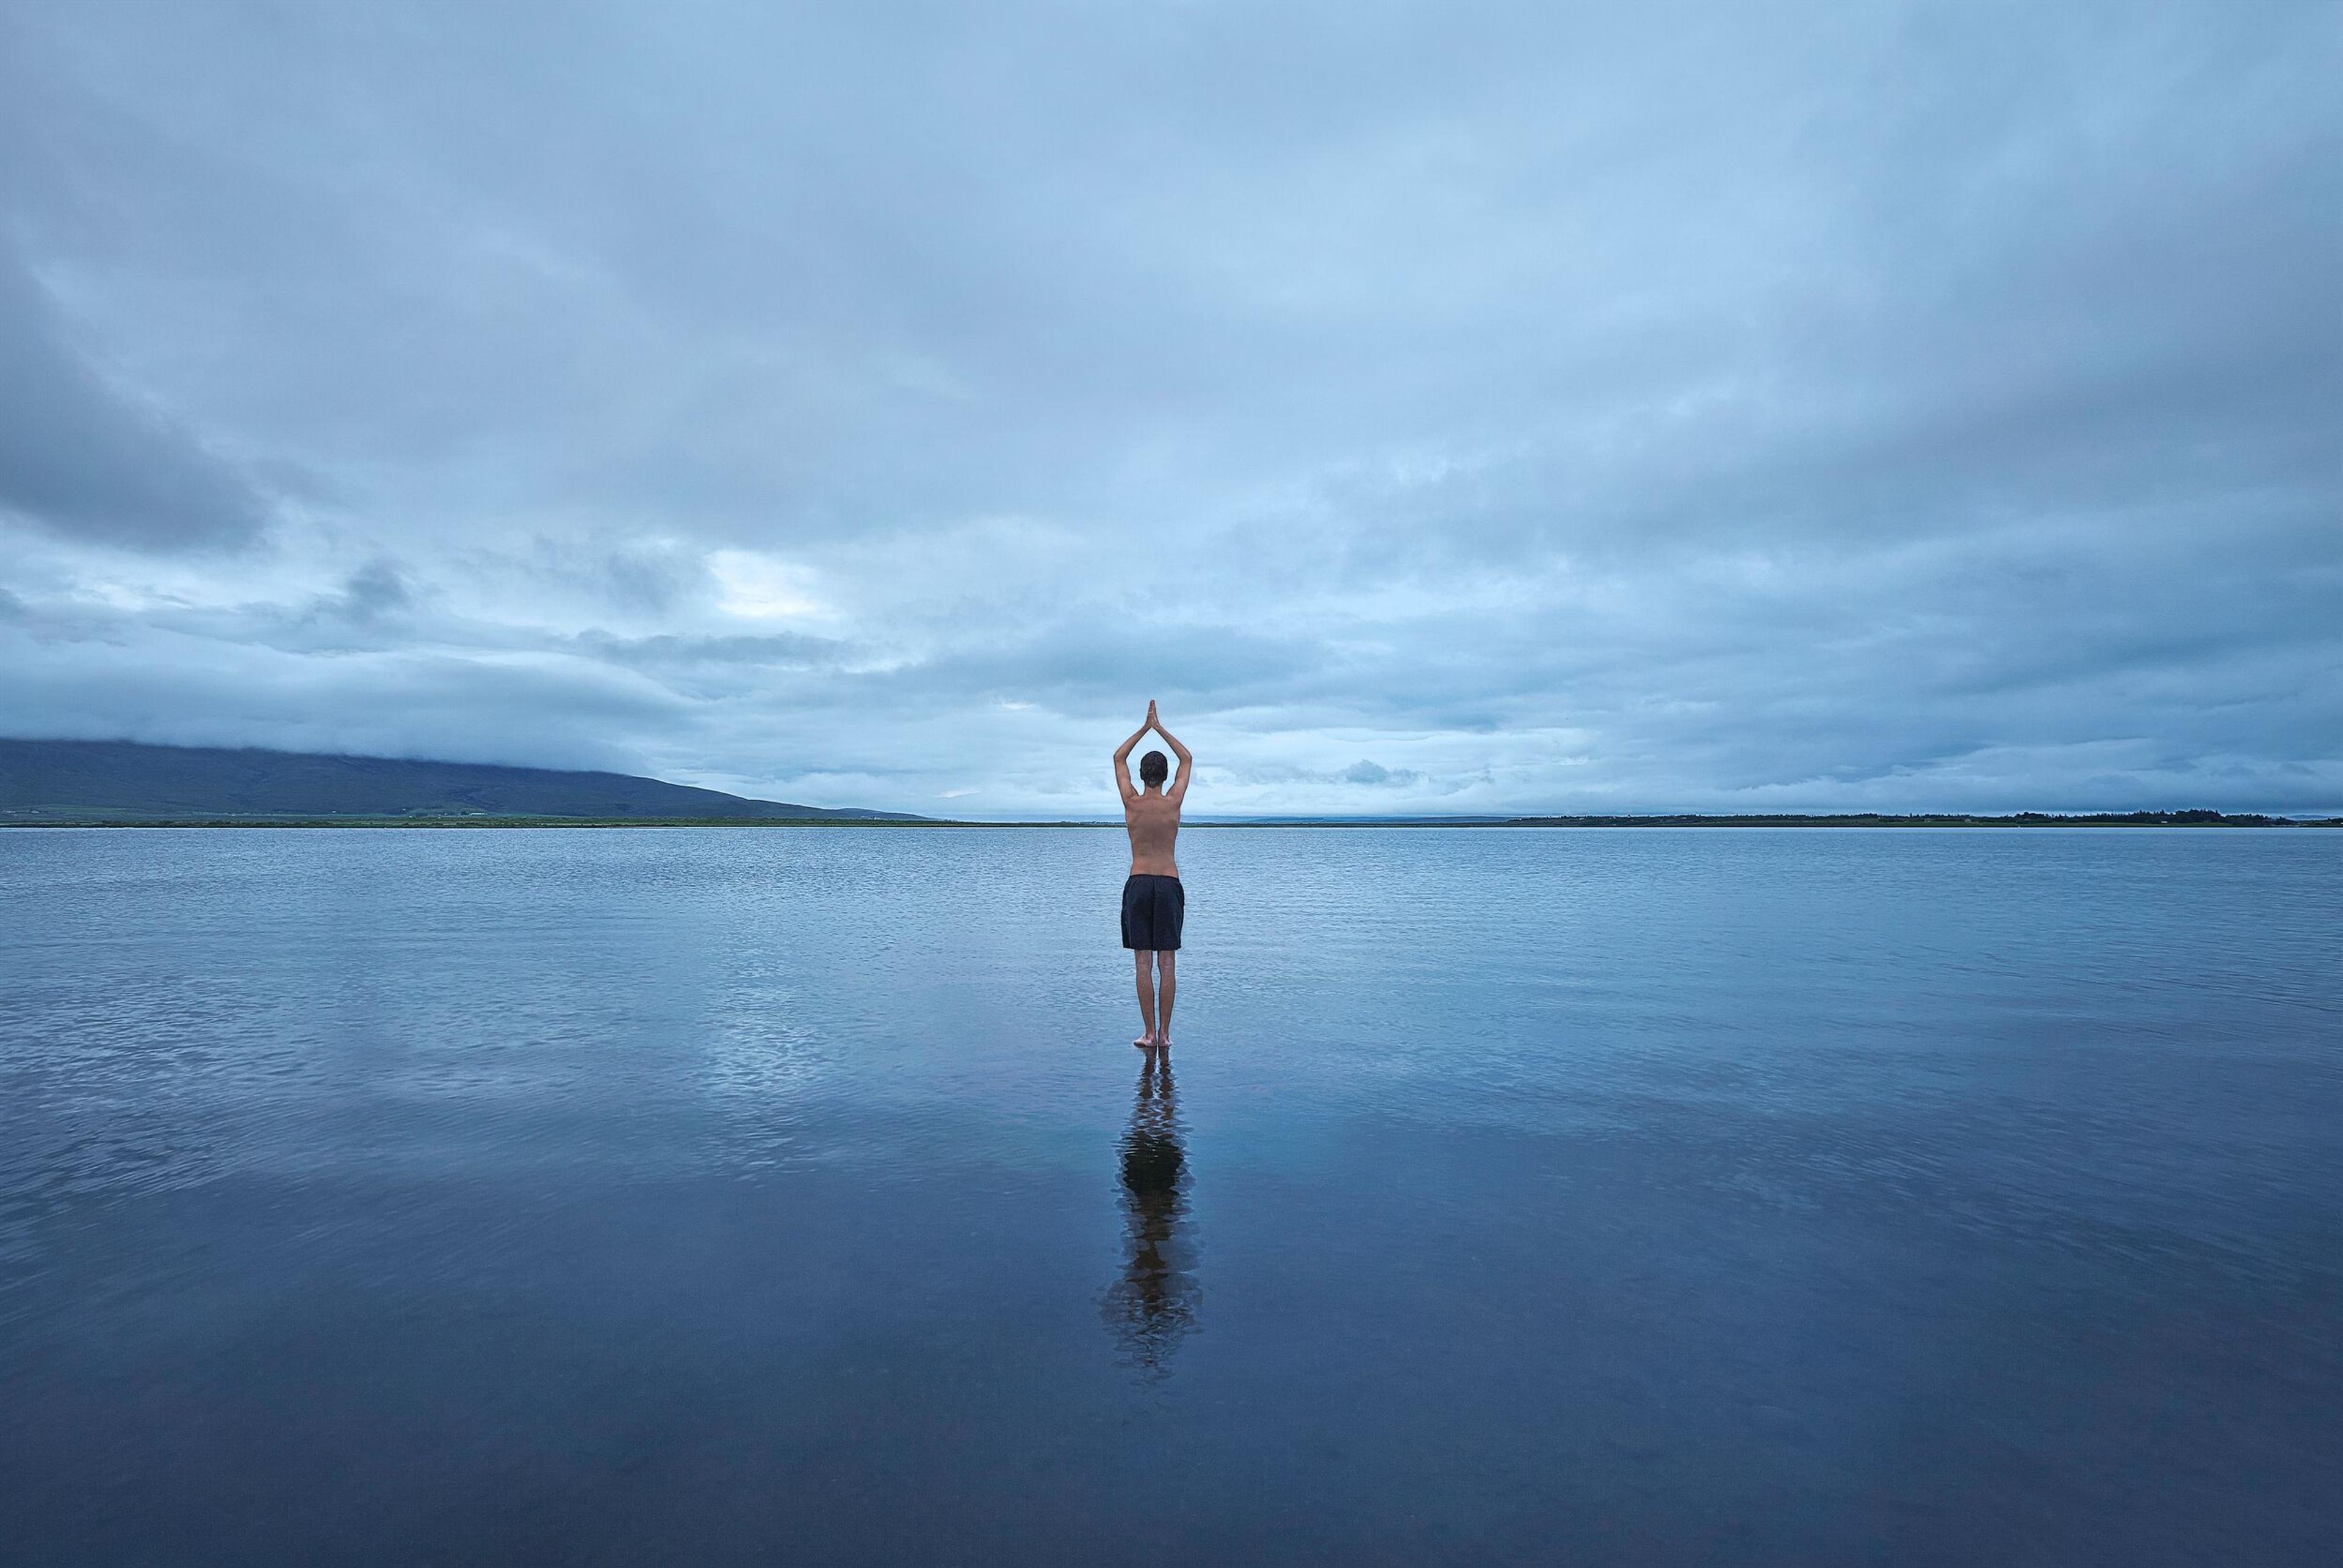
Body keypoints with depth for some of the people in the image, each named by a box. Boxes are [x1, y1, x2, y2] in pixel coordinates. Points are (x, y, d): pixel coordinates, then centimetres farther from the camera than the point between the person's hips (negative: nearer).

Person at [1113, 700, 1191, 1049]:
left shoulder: (1132, 802, -2)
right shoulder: (1173, 802, -2)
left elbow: (1119, 758, 13)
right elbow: (1187, 759, 13)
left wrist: (1145, 727, 17)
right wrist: (1160, 728, 17)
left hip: (1139, 885, 0)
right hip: (1169, 885, 0)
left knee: (1144, 964, 2)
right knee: (1167, 964, 3)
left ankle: (1149, 1033, 3)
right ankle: (1164, 1034, 6)